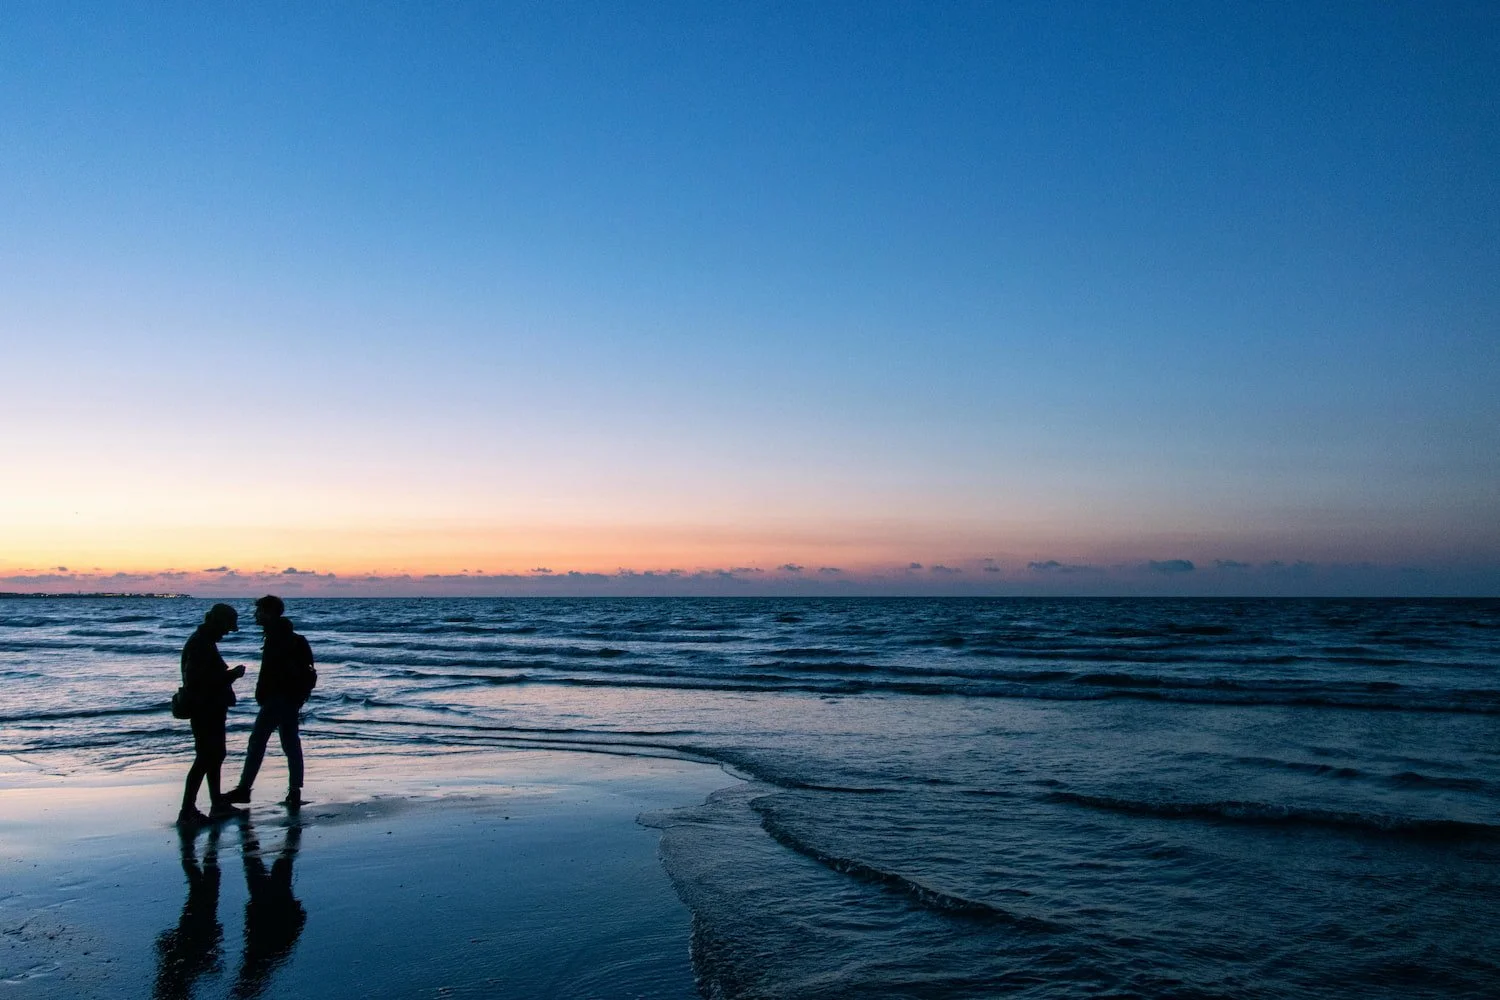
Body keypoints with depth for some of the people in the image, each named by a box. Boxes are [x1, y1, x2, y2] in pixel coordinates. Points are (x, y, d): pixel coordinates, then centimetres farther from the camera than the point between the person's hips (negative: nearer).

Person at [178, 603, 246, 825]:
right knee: (205, 758, -8)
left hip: (211, 709, 11)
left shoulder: (204, 641, 13)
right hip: (205, 710, -11)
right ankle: (186, 812, -5)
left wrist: (230, 673, 5)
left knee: (215, 755, 17)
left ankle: (217, 805, 27)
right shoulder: (200, 644, -19)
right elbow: (202, 679, -26)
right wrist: (232, 674, -19)